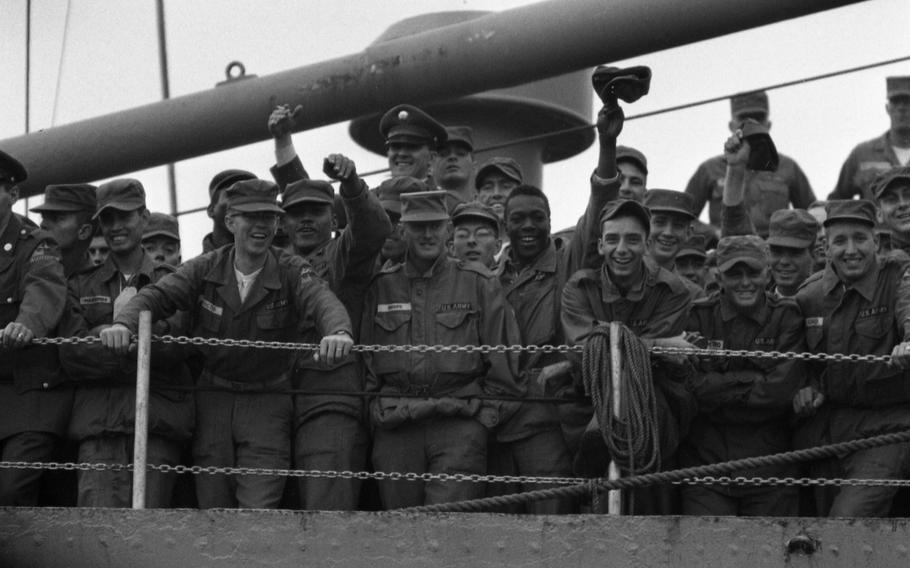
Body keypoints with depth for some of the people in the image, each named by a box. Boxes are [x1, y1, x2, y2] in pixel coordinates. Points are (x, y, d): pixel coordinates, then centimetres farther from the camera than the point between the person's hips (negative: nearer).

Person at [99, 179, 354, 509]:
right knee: (212, 509, 7)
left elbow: (322, 301, -23)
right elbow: (158, 295, -12)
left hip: (267, 403, -2)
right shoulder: (205, 269, 0)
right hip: (212, 400, 2)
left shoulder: (291, 273, -5)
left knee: (258, 510, -12)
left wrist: (338, 331, -48)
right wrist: (124, 322, -35)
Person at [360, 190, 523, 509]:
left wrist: (490, 411, 4)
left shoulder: (479, 284, 7)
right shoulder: (380, 286, 12)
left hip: (460, 425, -3)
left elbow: (502, 361, 8)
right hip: (395, 428, 3)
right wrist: (371, 408, 9)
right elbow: (365, 359, 16)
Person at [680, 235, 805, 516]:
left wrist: (718, 387, -9)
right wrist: (755, 381, -12)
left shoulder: (788, 317, 1)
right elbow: (691, 386, -10)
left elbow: (783, 387, -12)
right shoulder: (699, 316, 2)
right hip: (705, 459, 0)